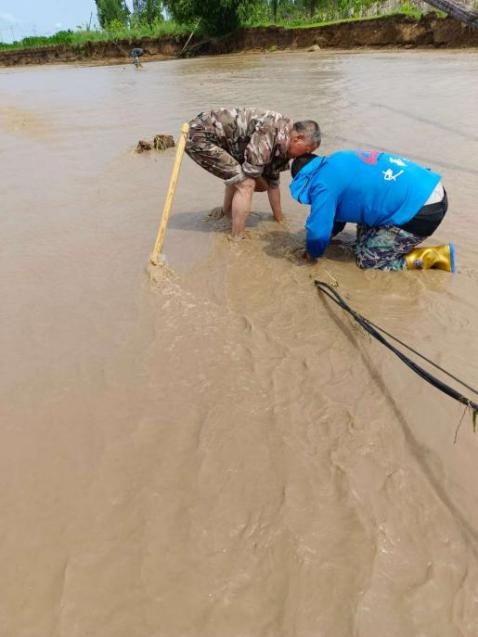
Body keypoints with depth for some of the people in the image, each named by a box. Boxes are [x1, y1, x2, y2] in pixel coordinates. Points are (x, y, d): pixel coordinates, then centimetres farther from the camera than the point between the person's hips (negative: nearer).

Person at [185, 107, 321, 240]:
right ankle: (237, 240, -4)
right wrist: (262, 184, 2)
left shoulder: (281, 146, 7)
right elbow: (252, 170, -21)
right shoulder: (273, 128, -22)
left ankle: (226, 210, 51)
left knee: (238, 176, 27)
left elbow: (273, 183, 16)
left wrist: (279, 218, 22)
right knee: (246, 183, -14)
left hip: (213, 135, 9)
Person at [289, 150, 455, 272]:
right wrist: (329, 236, 31)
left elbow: (318, 229, -8)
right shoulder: (337, 162, 15)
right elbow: (339, 210, 27)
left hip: (421, 212, -10)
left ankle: (432, 256, 4)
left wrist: (312, 253, 11)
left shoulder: (323, 184, -13)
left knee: (366, 259, 1)